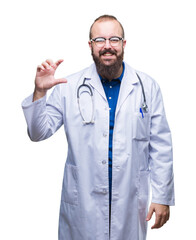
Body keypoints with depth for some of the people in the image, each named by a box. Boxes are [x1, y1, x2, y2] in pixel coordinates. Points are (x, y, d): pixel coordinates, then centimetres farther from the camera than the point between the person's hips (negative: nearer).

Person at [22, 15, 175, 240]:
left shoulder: (148, 87, 0)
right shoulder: (70, 87, -3)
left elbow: (161, 147, 2)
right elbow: (38, 133, -1)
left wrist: (162, 197, 0)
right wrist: (39, 92, -17)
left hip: (130, 202, 1)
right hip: (82, 202, 0)